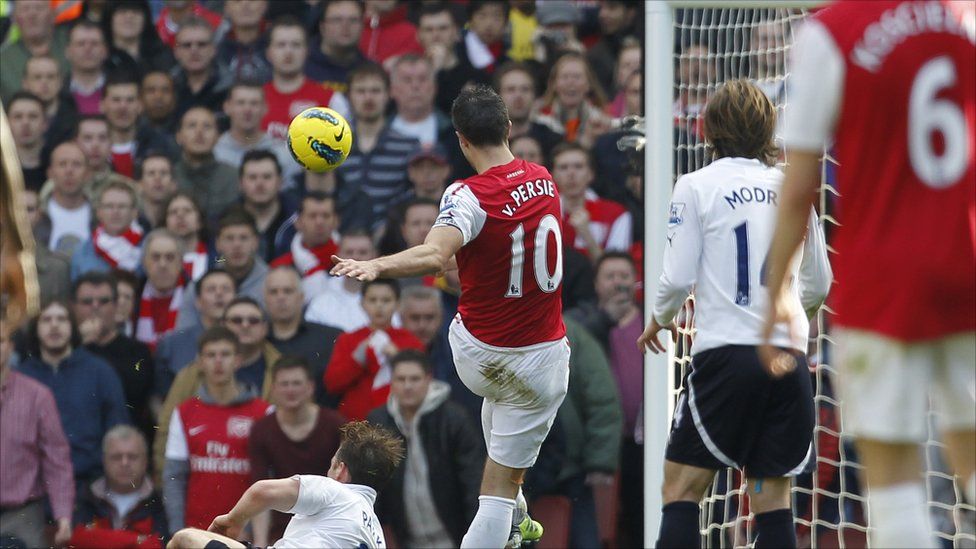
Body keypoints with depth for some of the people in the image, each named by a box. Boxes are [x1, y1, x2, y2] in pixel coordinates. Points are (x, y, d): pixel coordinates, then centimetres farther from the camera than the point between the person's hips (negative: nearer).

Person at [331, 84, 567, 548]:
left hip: (477, 359, -1)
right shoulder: (543, 179, -1)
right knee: (499, 486, 6)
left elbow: (435, 256, -40)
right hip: (542, 361, 1)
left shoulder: (469, 197, -19)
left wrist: (375, 266, -51)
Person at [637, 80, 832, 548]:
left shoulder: (697, 187, -1)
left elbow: (678, 278, -4)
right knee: (772, 496, 6)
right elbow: (819, 284, 18)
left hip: (726, 352, -4)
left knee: (681, 488, -1)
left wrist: (660, 318, 16)